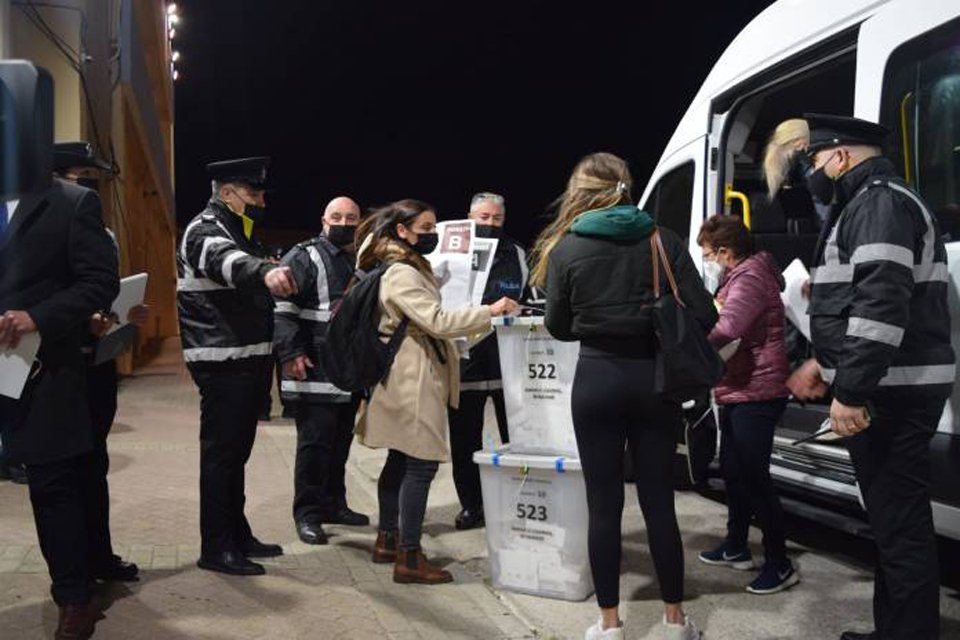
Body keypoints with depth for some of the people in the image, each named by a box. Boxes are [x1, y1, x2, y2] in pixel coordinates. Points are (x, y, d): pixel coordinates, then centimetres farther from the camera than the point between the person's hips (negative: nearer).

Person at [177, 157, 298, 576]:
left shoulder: (236, 232, 19)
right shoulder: (204, 231, -12)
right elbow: (226, 261, -37)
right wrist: (265, 271, -56)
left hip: (247, 360, 10)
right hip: (221, 364, -10)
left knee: (236, 452, 15)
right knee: (220, 453, -4)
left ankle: (237, 535, 24)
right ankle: (215, 548, 4)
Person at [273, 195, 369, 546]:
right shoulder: (304, 258, -7)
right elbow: (282, 307, -15)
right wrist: (291, 353, -22)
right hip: (315, 373, -7)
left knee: (341, 441, 15)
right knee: (315, 443, -3)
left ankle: (333, 503, 29)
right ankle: (307, 514, 8)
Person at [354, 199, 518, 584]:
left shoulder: (408, 268, 18)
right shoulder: (400, 274, -16)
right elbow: (436, 321, -24)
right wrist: (489, 311, -22)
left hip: (409, 376, 11)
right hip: (414, 379, -11)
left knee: (401, 460, 15)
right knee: (422, 463, -8)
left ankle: (387, 540, 26)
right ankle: (409, 558, -2)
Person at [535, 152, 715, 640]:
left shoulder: (566, 248, -3)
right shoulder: (663, 240, 0)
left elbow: (559, 328, 4)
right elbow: (704, 316, -4)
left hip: (598, 380, -1)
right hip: (652, 378, 2)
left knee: (603, 504, 7)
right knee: (659, 501, 12)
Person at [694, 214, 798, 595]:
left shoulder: (749, 278, -15)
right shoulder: (737, 278, 20)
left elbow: (725, 331, -30)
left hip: (755, 394, -11)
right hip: (737, 393, 11)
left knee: (754, 478, -7)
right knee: (732, 470, 18)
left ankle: (779, 565, 3)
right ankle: (736, 547, 31)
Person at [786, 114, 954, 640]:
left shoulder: (880, 201, -12)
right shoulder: (868, 205, 22)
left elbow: (882, 305, -24)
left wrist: (851, 391, -25)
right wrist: (824, 364, 26)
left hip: (890, 393, -11)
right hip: (886, 389, 11)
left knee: (898, 522, -6)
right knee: (892, 517, 17)